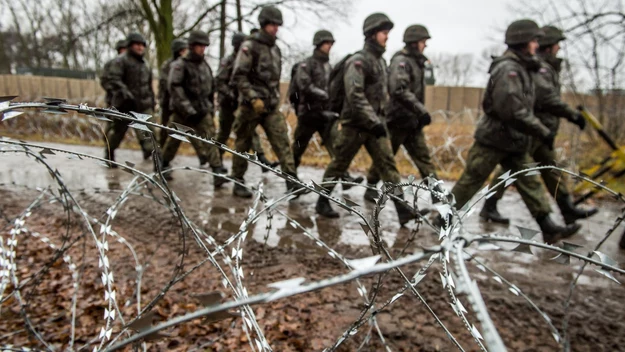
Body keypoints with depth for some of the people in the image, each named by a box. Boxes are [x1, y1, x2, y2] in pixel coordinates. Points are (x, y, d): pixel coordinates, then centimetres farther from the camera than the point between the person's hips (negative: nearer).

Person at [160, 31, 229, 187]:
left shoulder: (205, 65, 10)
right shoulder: (180, 64, -8)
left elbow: (211, 88, 19)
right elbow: (174, 88, -17)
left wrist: (209, 108, 17)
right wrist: (189, 110, -22)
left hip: (202, 110, 5)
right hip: (182, 111, -5)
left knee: (209, 138, -3)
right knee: (175, 139, 3)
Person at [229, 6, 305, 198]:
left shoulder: (275, 49, 13)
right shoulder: (249, 46, -8)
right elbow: (238, 76, -14)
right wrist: (253, 98, -20)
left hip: (272, 106, 6)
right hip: (251, 105, -5)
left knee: (282, 141, -7)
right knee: (243, 145, 5)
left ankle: (291, 181, -10)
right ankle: (238, 183, 18)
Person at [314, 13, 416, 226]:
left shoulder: (381, 61, 13)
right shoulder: (358, 61, -13)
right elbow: (355, 95, -24)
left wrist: (379, 119, 18)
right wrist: (373, 121, -26)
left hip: (374, 123, 7)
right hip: (356, 123, -7)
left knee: (387, 163, -1)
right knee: (340, 164, 3)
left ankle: (401, 209, -3)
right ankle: (322, 202, 19)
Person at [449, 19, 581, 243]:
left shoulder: (522, 67, 13)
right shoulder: (507, 69, -18)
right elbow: (513, 110, -27)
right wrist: (542, 132, -22)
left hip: (515, 141, 10)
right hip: (493, 139, -10)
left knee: (530, 183, 8)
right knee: (470, 182, 0)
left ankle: (548, 228, 13)